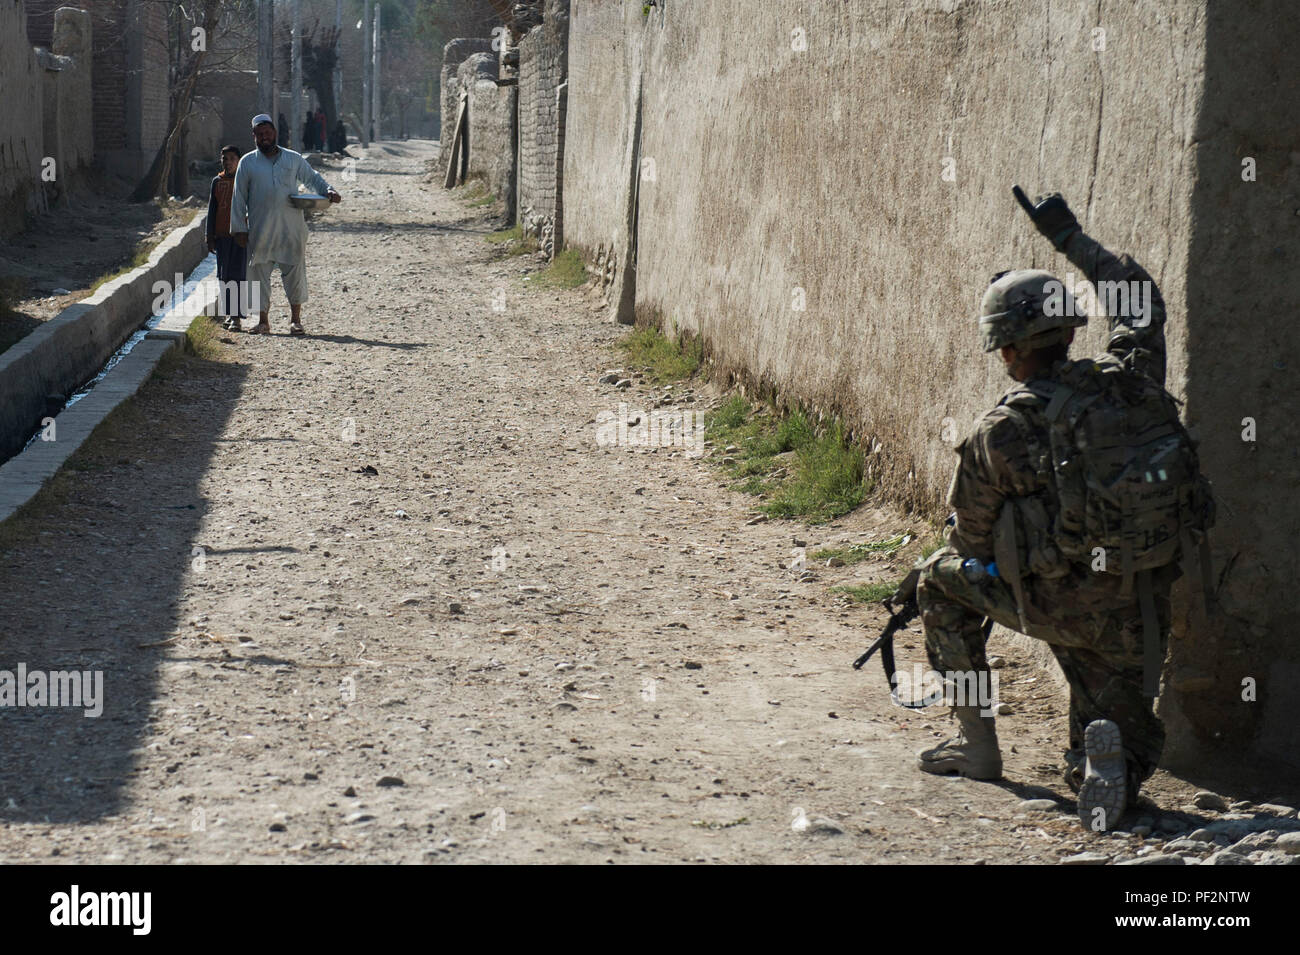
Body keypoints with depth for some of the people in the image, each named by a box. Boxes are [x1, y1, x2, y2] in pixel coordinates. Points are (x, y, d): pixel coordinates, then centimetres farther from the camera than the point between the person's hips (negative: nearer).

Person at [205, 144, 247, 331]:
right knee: (223, 276, 7)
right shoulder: (217, 181, 10)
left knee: (238, 274, -9)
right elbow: (212, 210, 13)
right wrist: (210, 237, 9)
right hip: (222, 235, 4)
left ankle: (237, 317, -11)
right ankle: (229, 313, 18)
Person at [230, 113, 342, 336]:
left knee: (295, 272, 1)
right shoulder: (247, 163, 7)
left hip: (291, 228, 0)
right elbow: (239, 198, 7)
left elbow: (312, 178, 20)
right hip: (260, 231, 0)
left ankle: (296, 319, 11)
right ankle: (263, 320, 9)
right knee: (260, 273, 1)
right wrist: (239, 228, 2)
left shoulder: (293, 159, 10)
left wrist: (328, 191, -1)